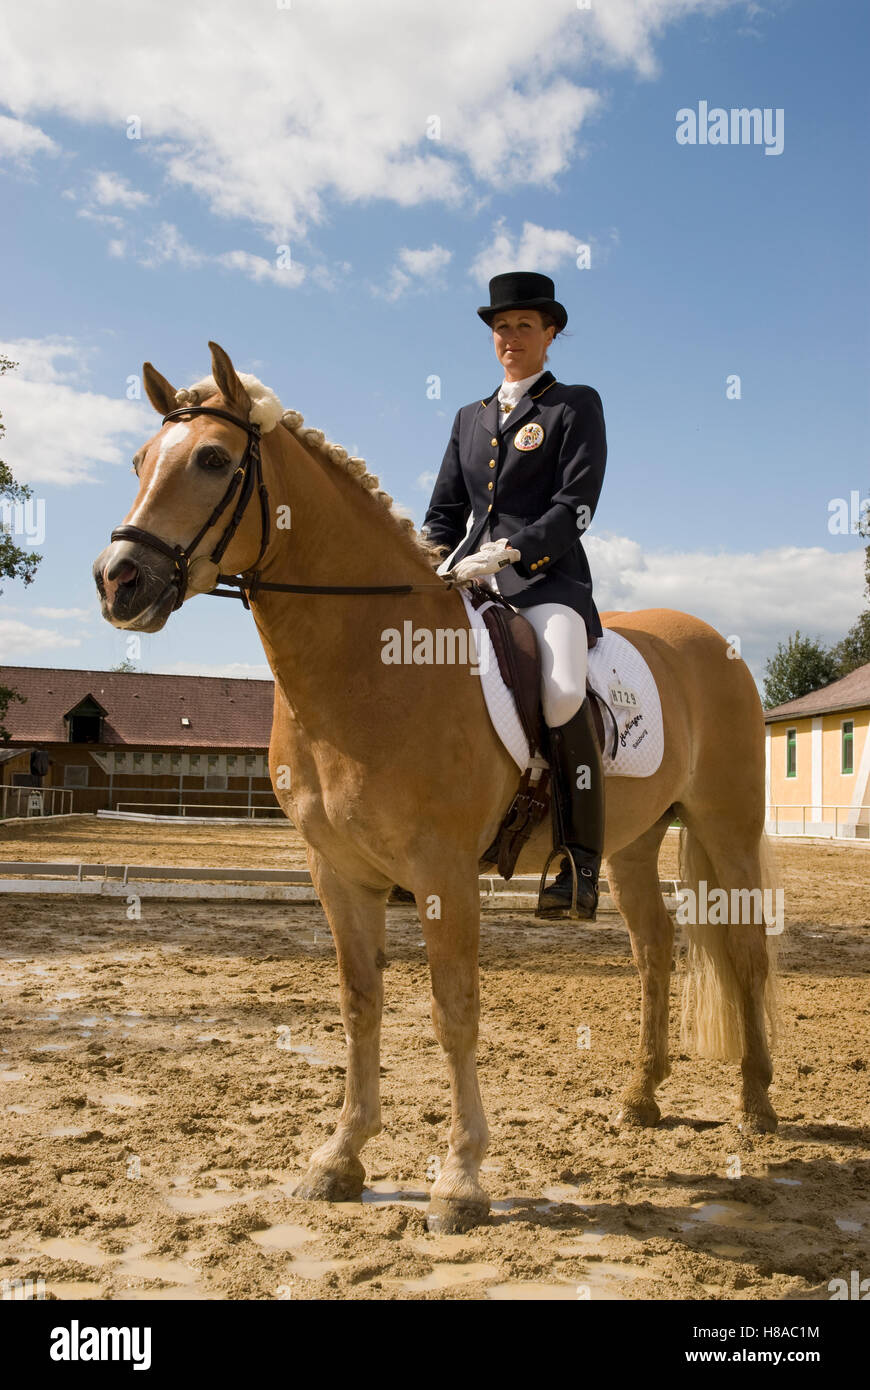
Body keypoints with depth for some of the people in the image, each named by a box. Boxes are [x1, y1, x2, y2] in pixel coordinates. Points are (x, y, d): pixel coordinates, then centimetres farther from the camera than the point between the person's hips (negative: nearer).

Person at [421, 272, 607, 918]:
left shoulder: (577, 405, 7)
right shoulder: (470, 418, 23)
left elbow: (575, 506, -5)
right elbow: (445, 511, 22)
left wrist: (508, 551, -18)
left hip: (548, 577, -6)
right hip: (472, 578, 6)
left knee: (561, 691, -33)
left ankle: (582, 858, -21)